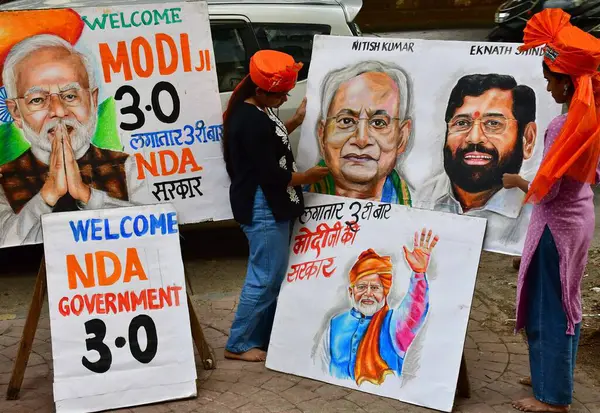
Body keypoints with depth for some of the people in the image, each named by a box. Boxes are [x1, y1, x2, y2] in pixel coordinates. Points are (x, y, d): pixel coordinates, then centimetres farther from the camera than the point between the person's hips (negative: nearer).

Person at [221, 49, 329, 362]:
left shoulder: (252, 110, 7)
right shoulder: (253, 122, -25)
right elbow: (271, 174, -23)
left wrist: (296, 121, 14)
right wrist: (306, 177, -8)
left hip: (269, 206, 11)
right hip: (263, 209, -11)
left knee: (273, 275, 18)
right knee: (265, 278, -1)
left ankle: (262, 338, 29)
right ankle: (239, 345, 11)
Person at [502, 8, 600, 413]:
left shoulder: (563, 125, -24)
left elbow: (546, 189, -22)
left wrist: (516, 180, -5)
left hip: (558, 223, -9)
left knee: (550, 306, 2)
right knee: (565, 302, 19)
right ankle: (555, 375, 34)